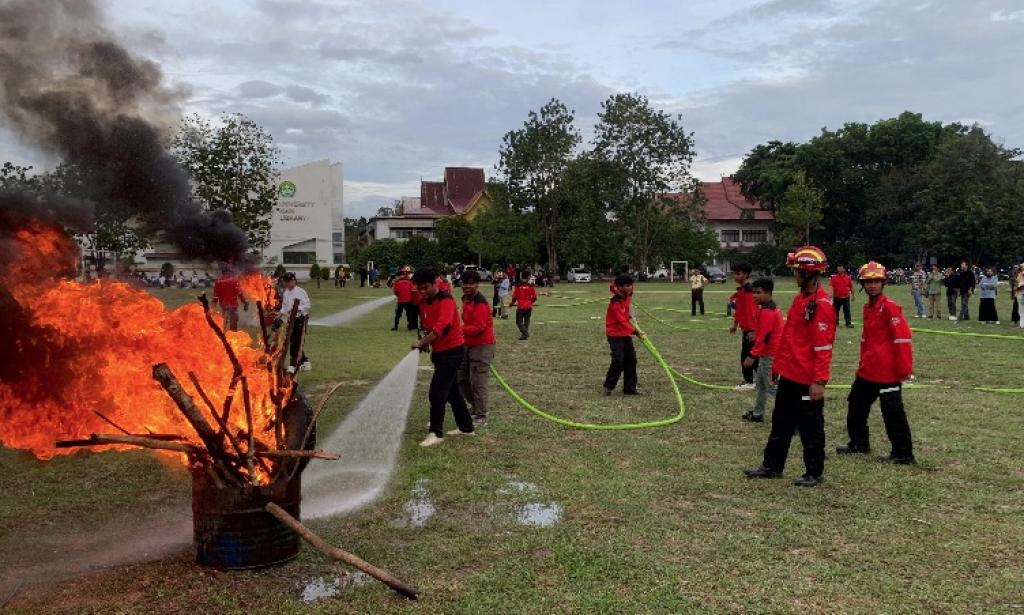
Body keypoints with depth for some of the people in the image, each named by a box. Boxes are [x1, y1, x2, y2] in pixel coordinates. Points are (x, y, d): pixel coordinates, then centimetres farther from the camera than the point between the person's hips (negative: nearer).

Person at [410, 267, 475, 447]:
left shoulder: (446, 300, -19)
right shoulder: (423, 303, 7)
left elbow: (442, 326, -33)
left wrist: (422, 342, -35)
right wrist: (426, 343, 0)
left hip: (452, 351, -9)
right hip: (440, 351, 9)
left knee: (437, 393, -10)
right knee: (452, 391, 16)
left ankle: (436, 433, -1)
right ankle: (466, 427, 27)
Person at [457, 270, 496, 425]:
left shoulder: (480, 303, -20)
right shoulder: (466, 299, 9)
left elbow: (479, 328, -24)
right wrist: (461, 330, 6)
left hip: (482, 346, -10)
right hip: (468, 345, 10)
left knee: (477, 383, -6)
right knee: (461, 378, 16)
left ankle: (481, 417, 6)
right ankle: (475, 406, 32)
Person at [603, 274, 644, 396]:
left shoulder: (628, 296, 2)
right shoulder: (616, 302, -22)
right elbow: (622, 321, -26)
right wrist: (635, 332, -30)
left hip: (626, 333, 8)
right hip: (615, 335, -8)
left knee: (631, 359, 6)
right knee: (618, 360, -14)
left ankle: (629, 388, 12)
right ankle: (609, 386, 2)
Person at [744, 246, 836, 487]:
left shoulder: (821, 304, -18)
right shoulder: (800, 298, 11)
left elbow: (823, 347, -21)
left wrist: (819, 381, -23)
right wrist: (778, 364, 20)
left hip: (808, 380, -9)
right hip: (789, 375, 9)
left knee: (810, 427, 5)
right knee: (781, 422, 18)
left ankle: (815, 473, 20)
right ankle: (772, 465, 29)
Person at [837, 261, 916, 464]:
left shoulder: (890, 307, -15)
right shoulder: (867, 307, 12)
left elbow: (903, 338, -19)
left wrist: (904, 369, -20)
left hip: (888, 372, -9)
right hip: (867, 370, 10)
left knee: (892, 413, -2)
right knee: (856, 405, 19)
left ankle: (903, 453, 10)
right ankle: (859, 443, 35)